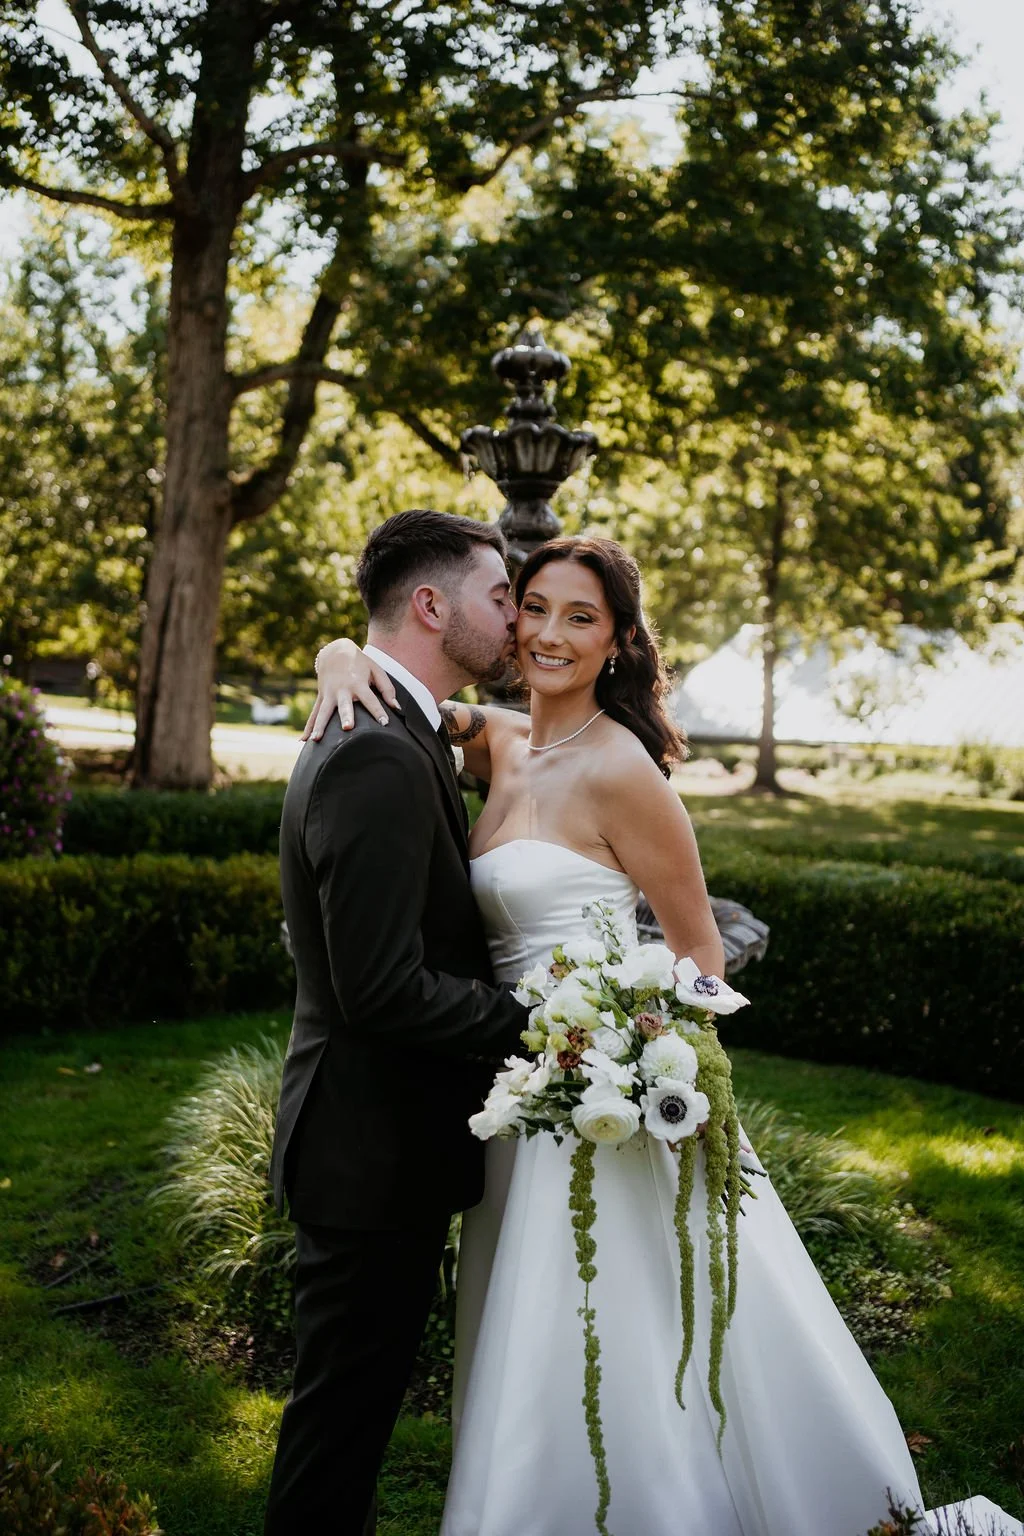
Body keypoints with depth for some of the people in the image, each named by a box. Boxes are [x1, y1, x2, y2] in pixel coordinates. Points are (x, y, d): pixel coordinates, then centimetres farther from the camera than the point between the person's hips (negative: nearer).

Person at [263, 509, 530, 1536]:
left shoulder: (370, 732, 10)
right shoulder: (382, 758, -24)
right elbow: (384, 991, -28)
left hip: (370, 1139, 10)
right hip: (375, 1152, -10)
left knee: (356, 1397, 23)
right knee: (346, 1403, 8)